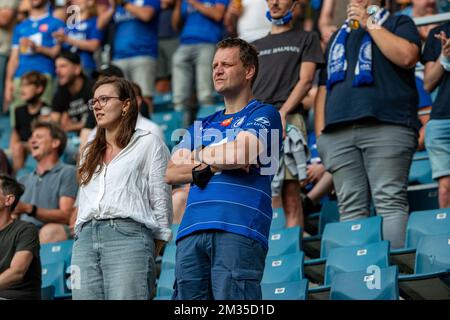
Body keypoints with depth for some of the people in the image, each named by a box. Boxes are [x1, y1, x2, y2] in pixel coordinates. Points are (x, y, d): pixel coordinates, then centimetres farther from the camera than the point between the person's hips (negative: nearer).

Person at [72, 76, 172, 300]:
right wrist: (82, 236, 14)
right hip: (85, 239, 5)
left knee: (124, 296, -18)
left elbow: (160, 202, 5)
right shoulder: (89, 152, 29)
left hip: (128, 235, -5)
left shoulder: (148, 143, 11)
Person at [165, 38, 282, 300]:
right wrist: (209, 167, 0)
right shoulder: (203, 125, 29)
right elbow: (172, 173, 17)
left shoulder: (264, 114, 10)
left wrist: (199, 157, 8)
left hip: (239, 231, -6)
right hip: (192, 232, 6)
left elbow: (241, 152, -9)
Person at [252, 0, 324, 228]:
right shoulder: (256, 46, 28)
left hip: (287, 121, -4)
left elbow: (305, 81, 3)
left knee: (290, 194, -11)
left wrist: (282, 113, -11)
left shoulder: (306, 39, 15)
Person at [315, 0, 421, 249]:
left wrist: (370, 23, 0)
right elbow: (324, 87, 26)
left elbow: (407, 57, -8)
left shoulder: (398, 23, 14)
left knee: (390, 201, -14)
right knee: (350, 207, -4)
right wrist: (320, 132, 13)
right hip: (338, 132, 5)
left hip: (386, 126, -4)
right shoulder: (338, 36, 28)